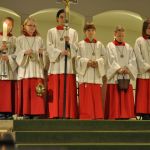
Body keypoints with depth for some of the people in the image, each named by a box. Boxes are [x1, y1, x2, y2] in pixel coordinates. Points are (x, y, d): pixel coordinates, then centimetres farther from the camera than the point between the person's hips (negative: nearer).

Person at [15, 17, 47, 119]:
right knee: (25, 92, -7)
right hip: (25, 70, -2)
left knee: (37, 93, -5)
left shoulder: (39, 39, 15)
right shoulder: (20, 40, 9)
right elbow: (17, 54, 1)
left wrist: (42, 53, -9)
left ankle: (37, 113, -4)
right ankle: (26, 113, -5)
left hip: (37, 69, 2)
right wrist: (25, 53, -17)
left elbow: (45, 54, 12)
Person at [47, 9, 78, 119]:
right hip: (56, 65, -1)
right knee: (56, 92, -7)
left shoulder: (73, 32, 14)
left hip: (69, 65, 1)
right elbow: (50, 47, 0)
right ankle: (56, 114, -8)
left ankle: (68, 114, -6)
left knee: (69, 91, -5)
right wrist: (60, 52, -15)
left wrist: (69, 42, -13)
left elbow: (76, 48, 6)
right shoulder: (51, 32, 11)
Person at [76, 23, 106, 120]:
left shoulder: (99, 45, 15)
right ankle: (86, 116, -7)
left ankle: (97, 116, 4)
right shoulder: (81, 44, 8)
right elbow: (78, 59, 0)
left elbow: (104, 57, 7)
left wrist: (97, 62, -12)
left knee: (97, 97, 1)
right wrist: (87, 62, -16)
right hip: (85, 74, -2)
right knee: (86, 98, -7)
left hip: (96, 75, 2)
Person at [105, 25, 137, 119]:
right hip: (114, 78, -3)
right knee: (114, 101, -7)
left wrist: (127, 68, -12)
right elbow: (111, 60, -7)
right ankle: (114, 117, -8)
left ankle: (125, 116, 3)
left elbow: (133, 60, 6)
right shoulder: (110, 46, 5)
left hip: (126, 78, 4)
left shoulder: (128, 47, 16)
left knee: (126, 101, 1)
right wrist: (118, 69, -21)